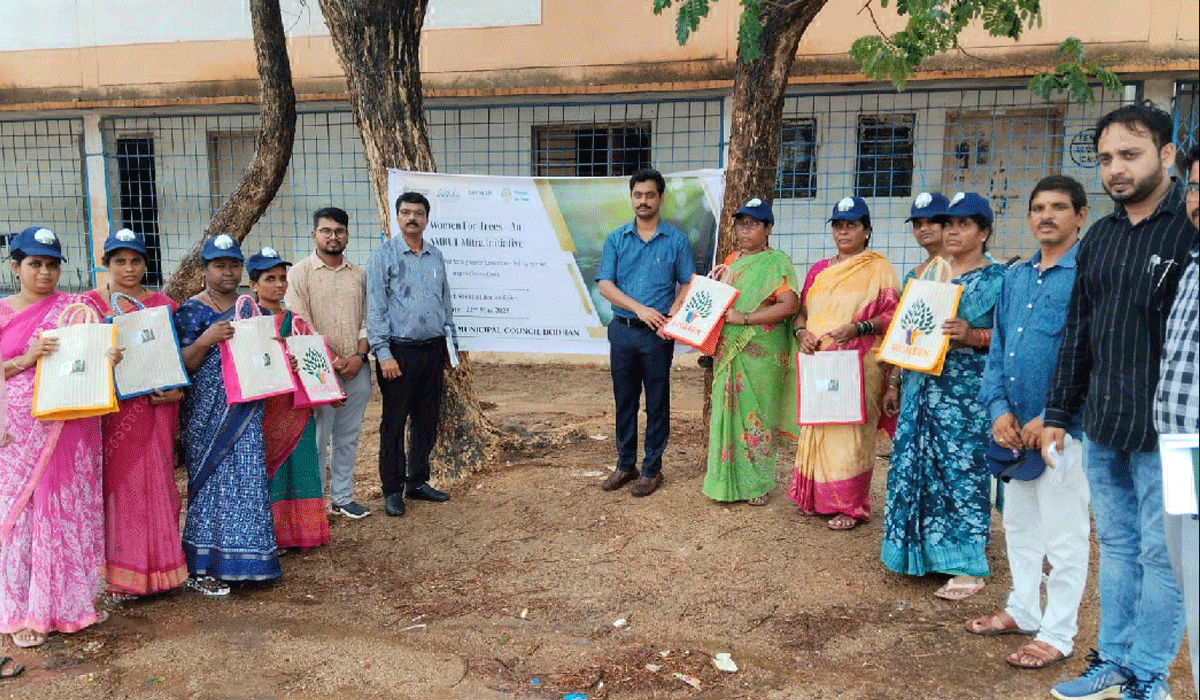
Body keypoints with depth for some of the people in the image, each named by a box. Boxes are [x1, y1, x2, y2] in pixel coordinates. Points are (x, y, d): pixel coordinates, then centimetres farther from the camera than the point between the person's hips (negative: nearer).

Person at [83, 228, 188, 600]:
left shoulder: (163, 305, 9)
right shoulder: (88, 303, 5)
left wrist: (176, 390, -6)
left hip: (152, 409, 1)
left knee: (155, 482, 5)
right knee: (115, 482, 1)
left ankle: (155, 564, 18)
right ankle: (118, 572, 11)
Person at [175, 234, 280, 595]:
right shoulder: (191, 311, -2)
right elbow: (183, 364, -8)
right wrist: (207, 339, -23)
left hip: (244, 412, 5)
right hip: (208, 412, -5)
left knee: (247, 479, 6)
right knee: (211, 480, -2)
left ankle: (238, 559, 19)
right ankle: (201, 569, 8)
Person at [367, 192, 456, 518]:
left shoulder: (436, 256, 12)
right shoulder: (384, 255, -4)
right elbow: (375, 308, -8)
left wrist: (452, 341, 14)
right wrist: (383, 353, -14)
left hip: (433, 349, 5)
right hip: (400, 351, -5)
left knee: (427, 419, 12)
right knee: (394, 422, 0)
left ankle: (418, 481, 25)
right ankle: (392, 490, 11)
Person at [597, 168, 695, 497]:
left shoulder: (676, 240, 1)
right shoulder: (616, 239, 5)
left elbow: (688, 285, 1)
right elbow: (604, 285, -2)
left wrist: (671, 317, -16)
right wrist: (639, 308, -15)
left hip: (657, 335, -2)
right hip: (622, 331, 2)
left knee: (657, 403, 5)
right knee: (624, 400, 11)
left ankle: (652, 468, 17)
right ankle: (625, 464, 24)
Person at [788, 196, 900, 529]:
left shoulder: (878, 268, 1)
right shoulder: (818, 270, 16)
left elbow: (892, 315, -5)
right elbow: (801, 311, 17)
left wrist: (857, 329, -20)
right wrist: (801, 331, -4)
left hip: (858, 364, -4)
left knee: (851, 430, -4)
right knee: (816, 428, 6)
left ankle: (851, 506, 8)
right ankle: (817, 497, 19)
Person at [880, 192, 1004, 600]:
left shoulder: (996, 279, -2)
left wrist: (971, 335, -22)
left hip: (966, 393, -6)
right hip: (923, 386, 6)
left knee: (962, 469, -4)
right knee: (919, 467, 8)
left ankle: (968, 567, 5)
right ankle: (925, 550, 21)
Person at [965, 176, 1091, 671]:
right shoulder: (1015, 276, 10)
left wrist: (1050, 419, -18)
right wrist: (999, 409, -2)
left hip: (1062, 426, -7)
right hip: (1014, 426, 7)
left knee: (1063, 536, 5)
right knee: (1019, 524, 19)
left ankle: (1058, 634, 19)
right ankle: (1024, 610, 36)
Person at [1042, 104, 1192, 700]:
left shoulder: (1189, 227, -9)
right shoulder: (1099, 238, 11)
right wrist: (1058, 412, 14)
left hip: (1163, 431, -6)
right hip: (1102, 428, 6)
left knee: (1161, 555, 6)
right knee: (1116, 546, 16)